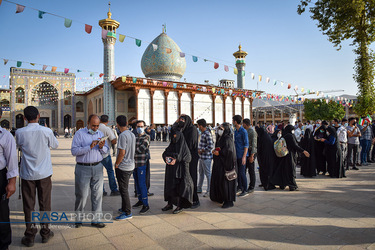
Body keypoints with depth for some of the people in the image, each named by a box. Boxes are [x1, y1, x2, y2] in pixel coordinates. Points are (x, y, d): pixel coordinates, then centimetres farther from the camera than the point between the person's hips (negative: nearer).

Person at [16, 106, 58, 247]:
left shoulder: (19, 132, -7)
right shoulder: (46, 131, -12)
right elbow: (55, 145, 6)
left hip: (27, 174, 1)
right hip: (44, 173, 0)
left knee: (29, 205, 10)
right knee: (45, 204, 11)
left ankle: (30, 236, 18)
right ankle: (45, 233, 23)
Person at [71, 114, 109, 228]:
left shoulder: (100, 134, 12)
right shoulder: (80, 133, -3)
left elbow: (106, 150, 11)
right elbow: (74, 151, -13)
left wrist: (102, 147, -11)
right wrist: (89, 147, -20)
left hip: (97, 167, 4)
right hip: (83, 168, -4)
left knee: (98, 194, 6)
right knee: (82, 194, 4)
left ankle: (96, 219, 18)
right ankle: (78, 218, 25)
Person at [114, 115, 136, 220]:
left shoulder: (123, 135, -19)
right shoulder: (132, 134, 7)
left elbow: (122, 153, -22)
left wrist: (116, 164, -8)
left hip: (123, 167, -9)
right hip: (130, 165, 9)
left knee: (124, 190, 2)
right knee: (124, 189, 21)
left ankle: (128, 213, 10)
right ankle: (124, 209, 34)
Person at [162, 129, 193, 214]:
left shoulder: (183, 145, -10)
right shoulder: (171, 145, 8)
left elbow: (188, 157, -15)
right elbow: (164, 153, 10)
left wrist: (176, 160, -24)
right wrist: (166, 157, -13)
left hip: (179, 169, -6)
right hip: (170, 169, 6)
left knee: (178, 187, -2)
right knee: (169, 186, 11)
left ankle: (180, 206, 12)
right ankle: (169, 204, 25)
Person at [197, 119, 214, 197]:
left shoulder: (207, 134, -19)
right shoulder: (203, 133, 11)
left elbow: (210, 146, -26)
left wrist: (201, 151, -17)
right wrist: (199, 149, 10)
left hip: (206, 157, -10)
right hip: (201, 157, 10)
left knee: (208, 174, 1)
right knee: (201, 173, 19)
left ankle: (209, 191, 13)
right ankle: (199, 189, 33)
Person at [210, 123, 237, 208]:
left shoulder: (228, 139, -15)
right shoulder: (219, 138, 12)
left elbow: (229, 151, -24)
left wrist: (219, 152, -18)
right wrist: (215, 151, 4)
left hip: (226, 163, -9)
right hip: (218, 162, 10)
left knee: (225, 182, -5)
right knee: (217, 180, 15)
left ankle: (229, 201, 5)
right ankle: (219, 197, 31)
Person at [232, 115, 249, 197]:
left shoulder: (243, 131, -12)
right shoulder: (235, 131, 13)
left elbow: (246, 144, -14)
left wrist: (244, 156, -18)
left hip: (242, 155, -8)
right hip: (236, 155, 8)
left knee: (242, 172, -4)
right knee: (238, 172, 13)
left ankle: (245, 190, 6)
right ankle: (240, 188, 25)